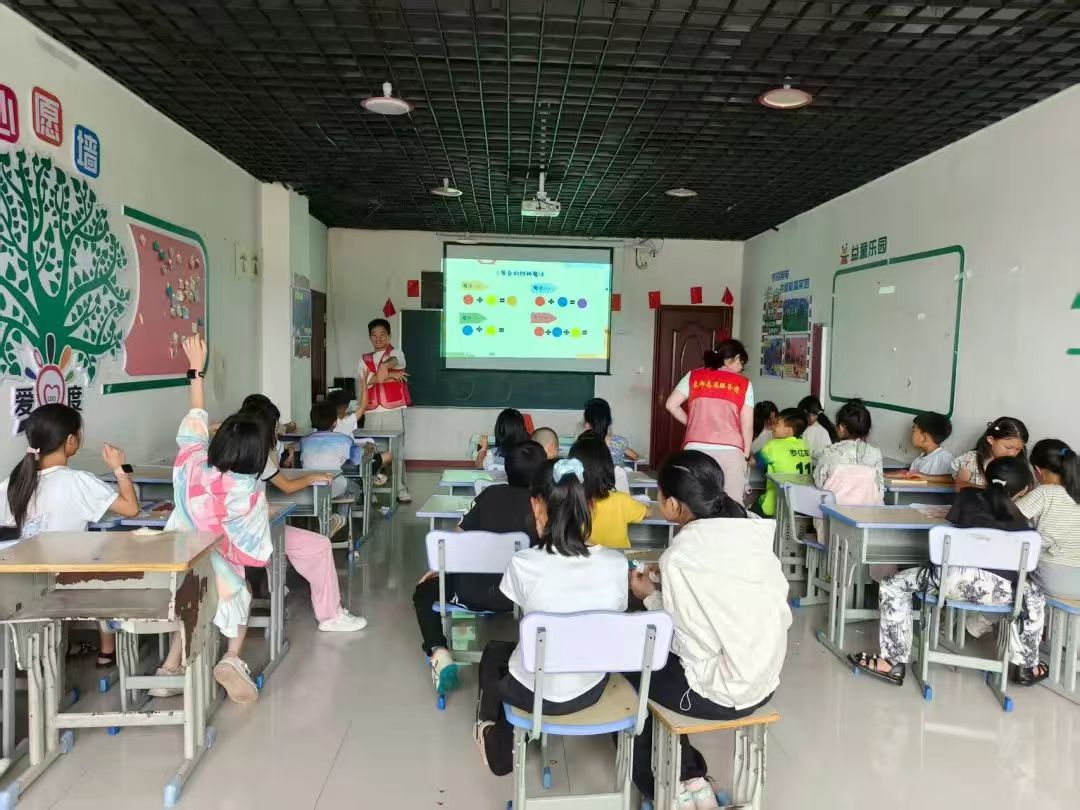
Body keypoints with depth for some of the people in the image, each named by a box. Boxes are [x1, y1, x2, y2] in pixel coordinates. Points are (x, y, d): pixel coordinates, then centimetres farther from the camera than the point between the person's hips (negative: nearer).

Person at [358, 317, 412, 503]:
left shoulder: (396, 353, 6)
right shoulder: (364, 360, 15)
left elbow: (395, 361, -19)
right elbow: (361, 383, -1)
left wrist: (384, 366, -42)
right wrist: (386, 375, -12)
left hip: (394, 411, -3)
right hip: (372, 413, 3)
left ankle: (401, 490, 4)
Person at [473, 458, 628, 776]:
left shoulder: (524, 564, -27)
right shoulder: (616, 563, -18)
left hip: (536, 693, -3)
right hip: (591, 690, 3)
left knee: (493, 653, 31)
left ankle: (499, 746, 54)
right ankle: (512, 740, 51)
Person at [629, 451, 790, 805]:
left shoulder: (681, 556, -22)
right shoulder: (753, 532, -3)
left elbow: (692, 645, -19)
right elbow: (783, 615, 2)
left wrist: (650, 596, -4)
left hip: (721, 693, -6)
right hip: (764, 682, 6)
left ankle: (686, 780, 29)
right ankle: (689, 779, 29)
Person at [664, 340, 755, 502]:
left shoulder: (694, 376, 7)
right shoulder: (744, 384, 4)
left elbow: (671, 405, 3)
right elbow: (747, 425, 2)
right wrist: (746, 454, 11)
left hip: (696, 449, 2)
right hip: (730, 451, -1)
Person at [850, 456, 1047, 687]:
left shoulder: (969, 495, 19)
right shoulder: (1019, 518, 24)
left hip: (956, 578, -3)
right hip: (1001, 589, 3)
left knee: (893, 586, 17)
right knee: (1035, 594, 39)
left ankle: (895, 663, 13)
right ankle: (1025, 666, 44)